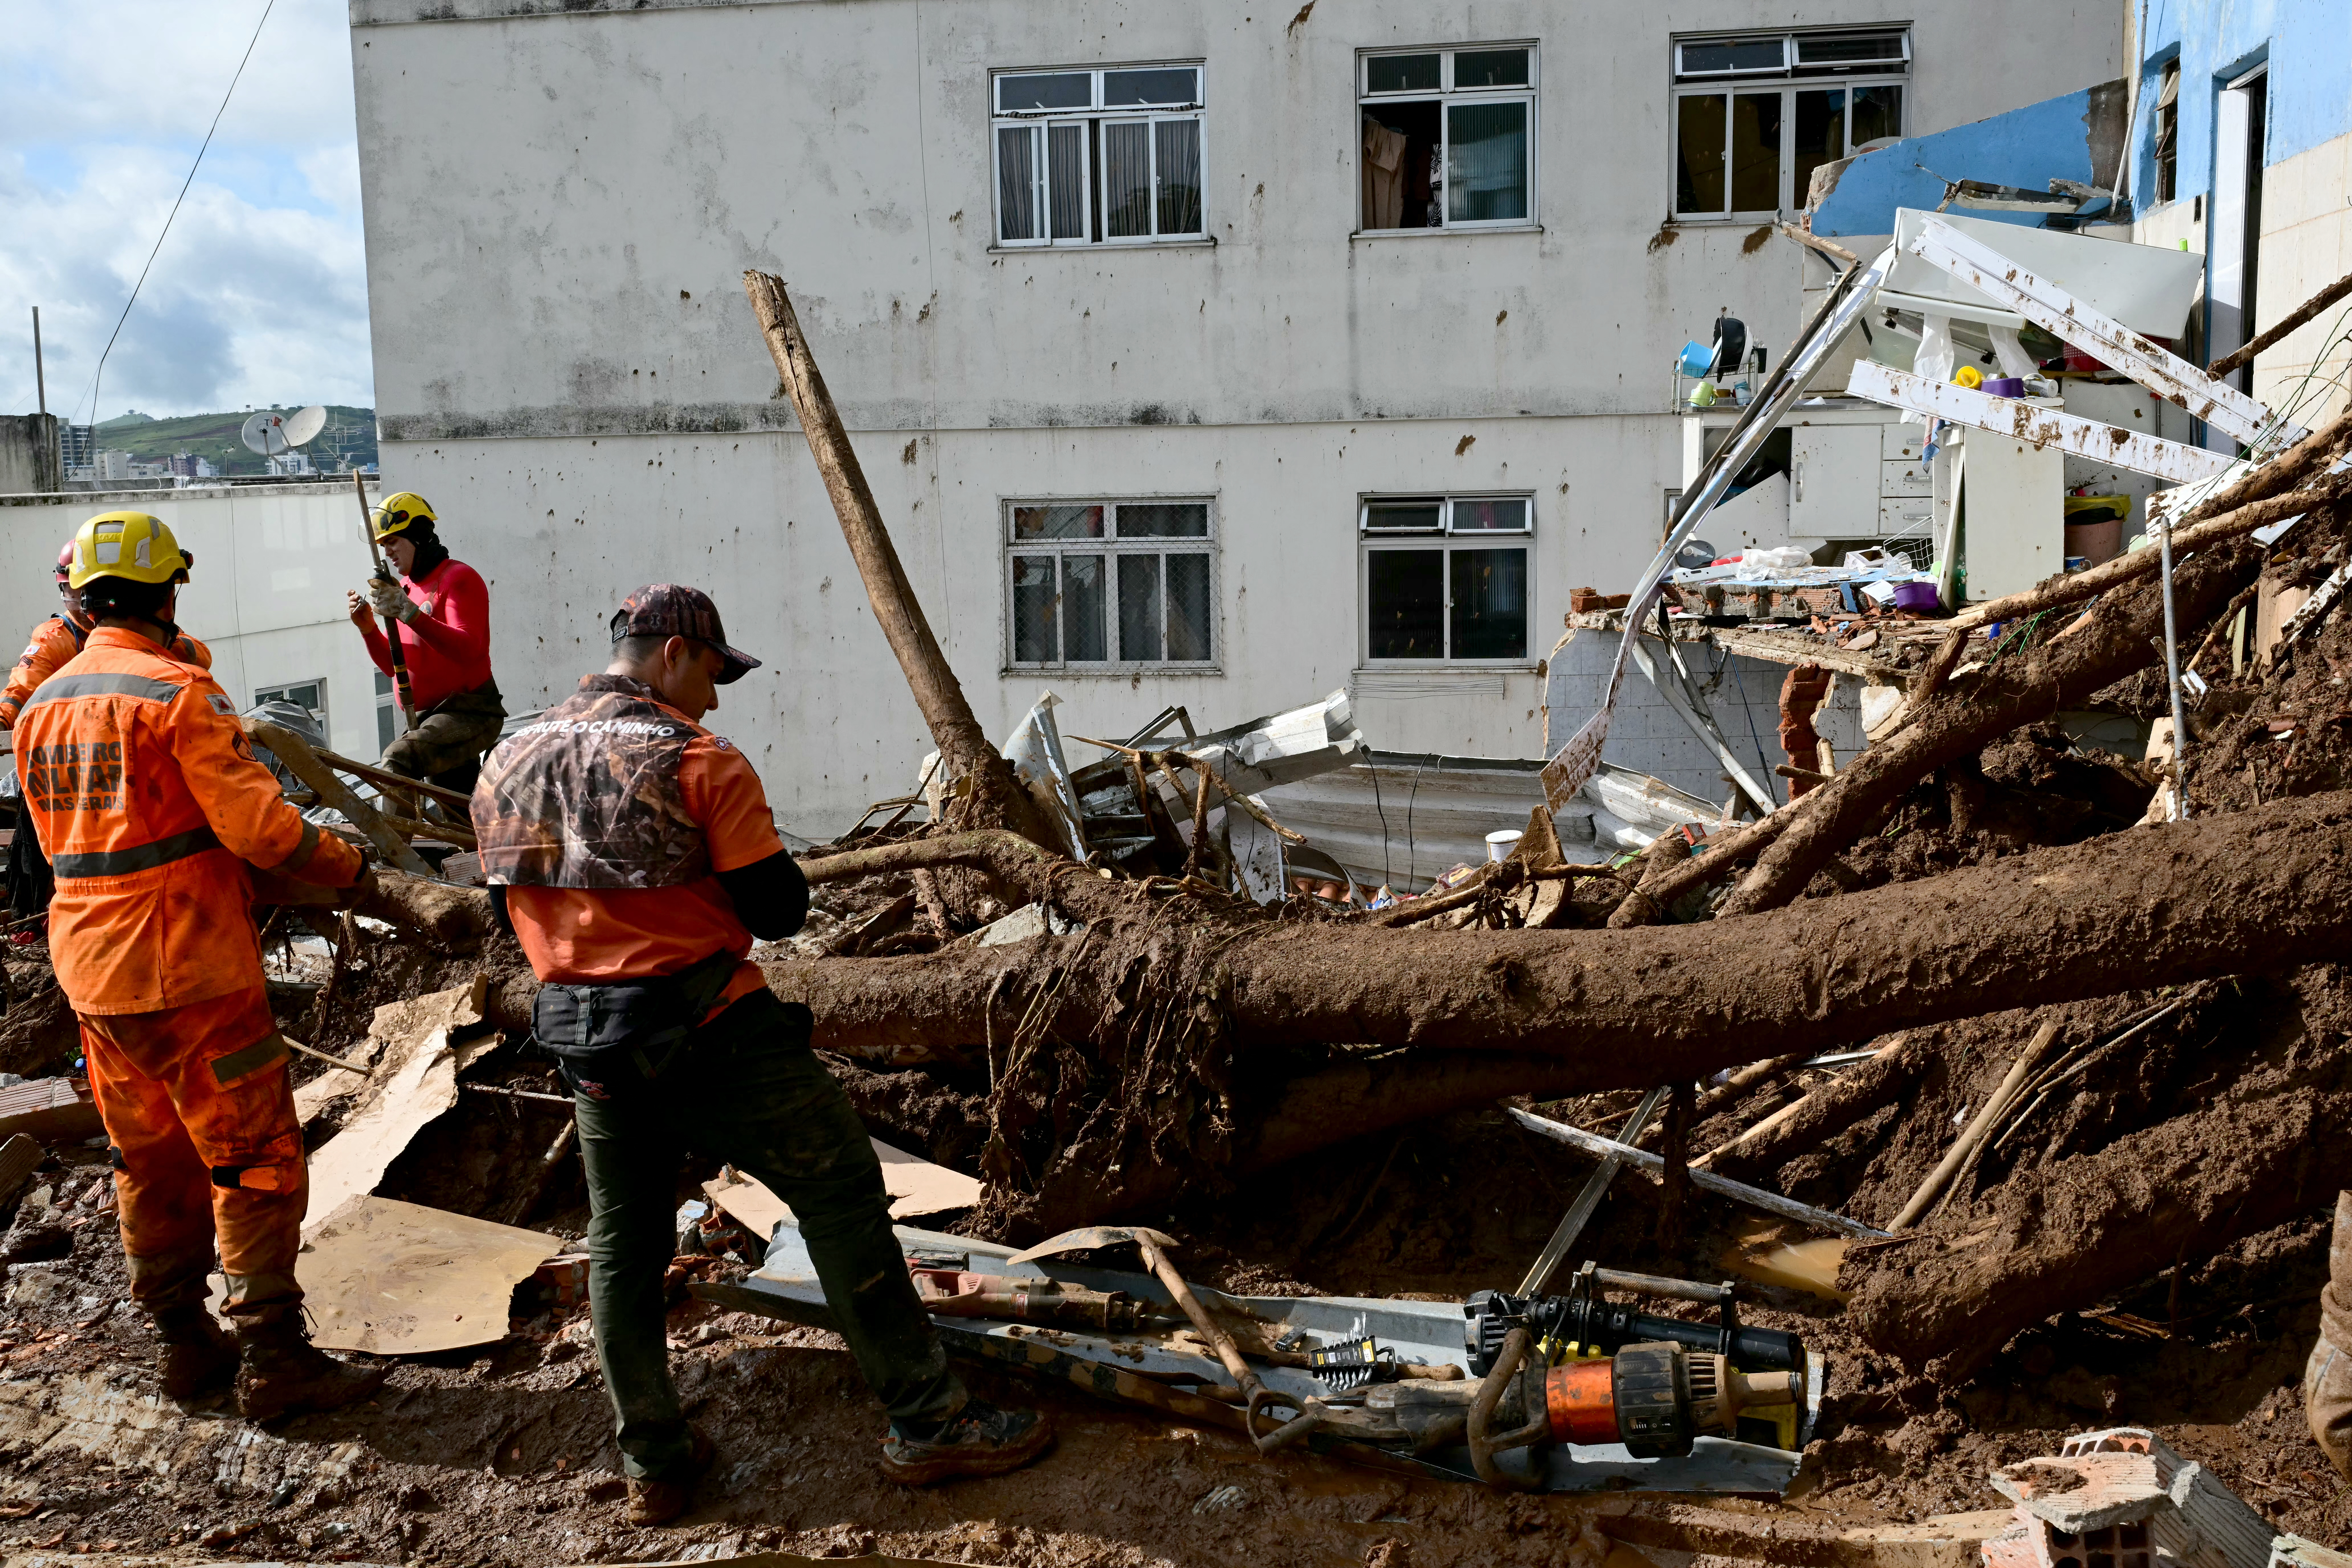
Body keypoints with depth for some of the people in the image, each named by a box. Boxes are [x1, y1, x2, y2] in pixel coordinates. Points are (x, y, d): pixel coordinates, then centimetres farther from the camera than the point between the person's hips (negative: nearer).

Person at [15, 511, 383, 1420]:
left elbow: (64, 841, 20)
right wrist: (349, 870, -5)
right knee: (256, 1161, -2)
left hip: (91, 974, 8)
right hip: (188, 970, -8)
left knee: (152, 1163, 16)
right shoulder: (177, 692, -13)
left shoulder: (41, 710, 12)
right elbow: (257, 823, -19)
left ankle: (185, 1345, 25)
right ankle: (272, 1360, 1)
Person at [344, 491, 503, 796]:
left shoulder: (459, 578, -9)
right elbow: (396, 667, 18)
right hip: (428, 717, 10)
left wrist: (409, 612, -32)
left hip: (470, 713, -10)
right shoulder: (405, 588, 15)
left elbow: (467, 650, -26)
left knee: (399, 758, -33)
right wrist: (369, 629, 1)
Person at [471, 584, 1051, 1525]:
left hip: (591, 1049, 7)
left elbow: (513, 909, 13)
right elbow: (778, 909, -13)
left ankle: (652, 1466, 26)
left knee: (621, 1245, 17)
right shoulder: (700, 761, -14)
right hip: (715, 1037, -6)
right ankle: (926, 1423, 9)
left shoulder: (507, 766, 5)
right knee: (841, 1200, 4)